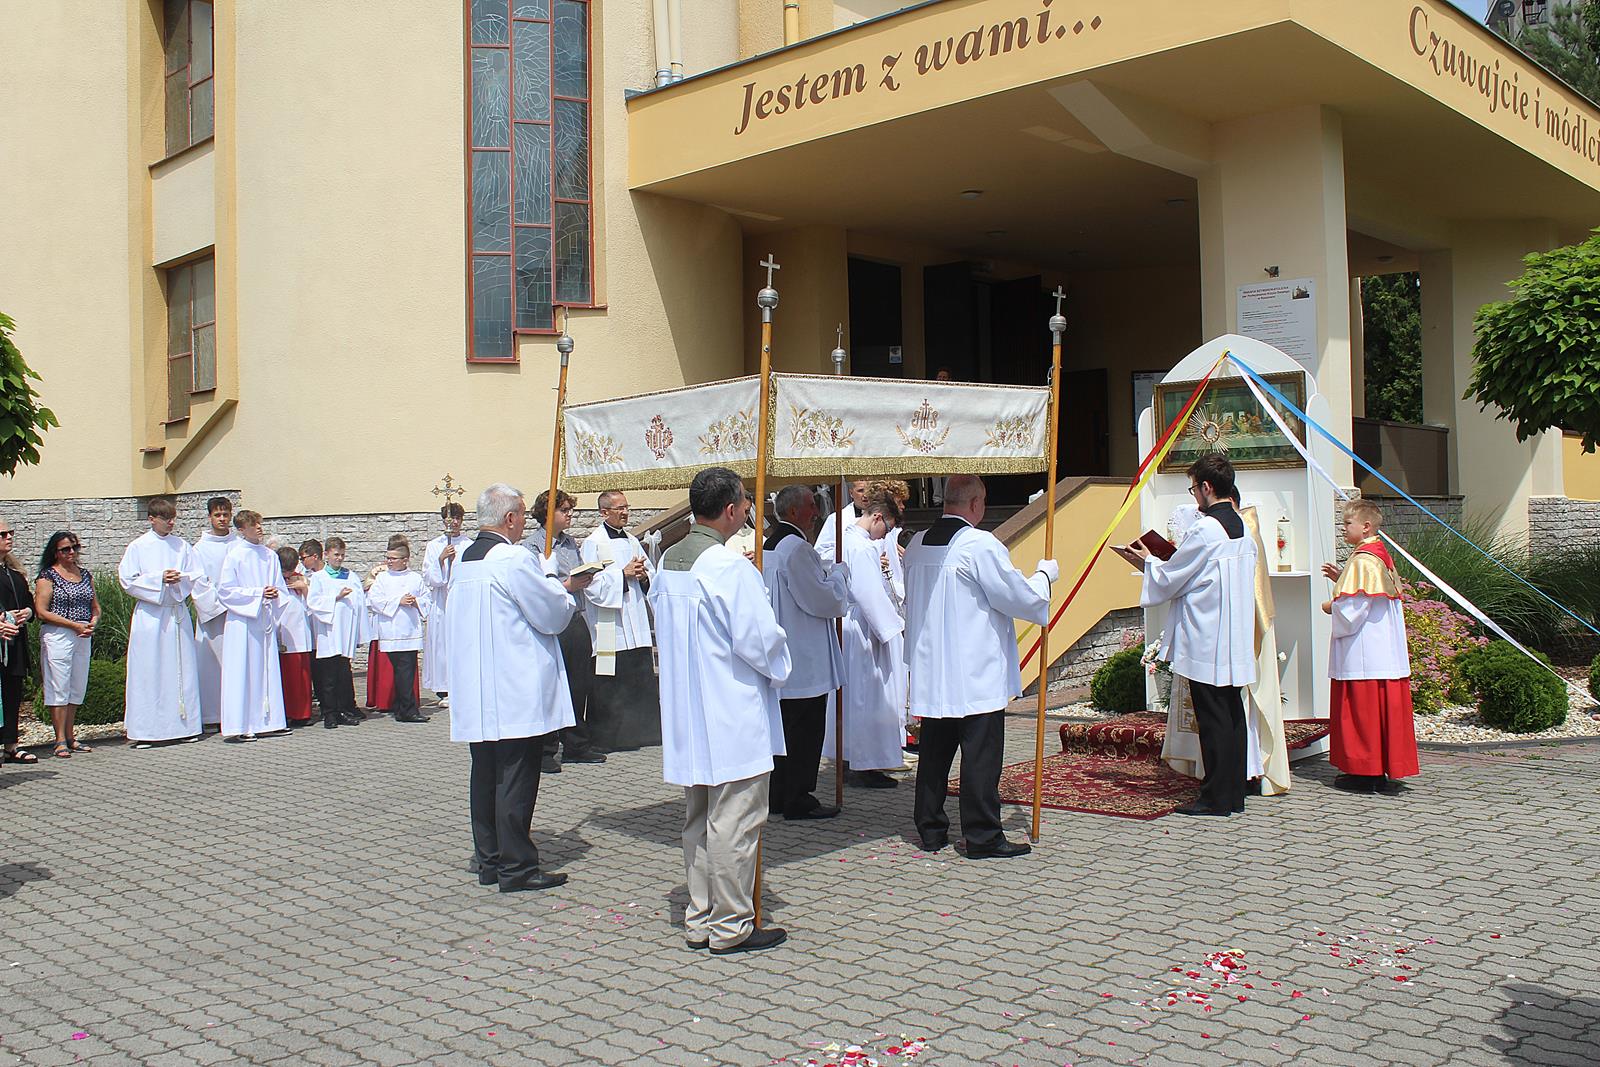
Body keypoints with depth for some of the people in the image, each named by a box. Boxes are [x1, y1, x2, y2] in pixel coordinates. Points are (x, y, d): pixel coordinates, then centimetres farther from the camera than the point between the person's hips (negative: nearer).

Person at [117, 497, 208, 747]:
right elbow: (127, 580, -4)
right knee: (148, 672, -3)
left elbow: (199, 576, 7)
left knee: (182, 668, 3)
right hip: (149, 614, -3)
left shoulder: (183, 546, 10)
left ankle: (184, 725, 9)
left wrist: (180, 578, -12)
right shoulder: (138, 547, 2)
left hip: (178, 613, 3)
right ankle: (144, 731, 0)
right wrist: (159, 579, -13)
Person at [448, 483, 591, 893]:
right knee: (516, 779, -3)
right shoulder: (515, 559, -16)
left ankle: (488, 860, 22)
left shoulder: (463, 562, 11)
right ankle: (517, 868, 1)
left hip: (476, 694, 9)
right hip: (518, 694, -9)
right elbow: (554, 615, -12)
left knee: (485, 777, 14)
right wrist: (567, 589, 9)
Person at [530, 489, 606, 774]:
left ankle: (576, 745, 23)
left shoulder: (571, 542, 16)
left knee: (580, 686, 11)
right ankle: (545, 751, 10)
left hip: (576, 621, 7)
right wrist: (568, 585, -18)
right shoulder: (532, 545, -6)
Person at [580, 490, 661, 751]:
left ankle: (640, 732, 15)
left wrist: (643, 575, -3)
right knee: (608, 688, -4)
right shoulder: (593, 543, -4)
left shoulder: (632, 541, 16)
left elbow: (651, 575, 19)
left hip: (636, 626, 6)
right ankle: (605, 738, 4)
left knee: (641, 679, 7)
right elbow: (593, 585, -12)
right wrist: (623, 574, -16)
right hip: (609, 629, -6)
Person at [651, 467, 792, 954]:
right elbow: (759, 639, -20)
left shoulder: (668, 562, 7)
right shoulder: (729, 566, -19)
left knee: (698, 821, 16)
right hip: (733, 717, -9)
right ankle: (731, 927, 9)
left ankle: (700, 919, 25)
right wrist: (778, 670, -1)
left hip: (686, 713, 9)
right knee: (734, 823, 1)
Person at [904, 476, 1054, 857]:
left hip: (931, 674, 7)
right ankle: (982, 837, 6)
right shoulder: (980, 544, -16)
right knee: (981, 756, 1)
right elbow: (1021, 598, -10)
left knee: (934, 751, 14)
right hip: (977, 675, -7)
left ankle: (930, 829, 21)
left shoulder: (916, 545, 5)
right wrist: (1044, 575, 8)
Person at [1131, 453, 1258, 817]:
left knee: (1212, 719, -3)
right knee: (1232, 715, 12)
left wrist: (1147, 561, 10)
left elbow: (1169, 580, -9)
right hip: (1235, 641, 9)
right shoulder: (1241, 528, 11)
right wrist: (1158, 561, 21)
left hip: (1206, 643, -8)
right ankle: (1234, 793, 19)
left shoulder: (1206, 529, -16)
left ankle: (1216, 797, 2)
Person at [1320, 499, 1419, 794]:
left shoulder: (1362, 560, -17)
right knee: (1384, 709, 11)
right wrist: (1341, 578, 14)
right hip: (1387, 653, 10)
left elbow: (1353, 609, -21)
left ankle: (1366, 772, 2)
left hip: (1363, 656, -10)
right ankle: (1382, 769, 17)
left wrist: (1331, 607, -3)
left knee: (1363, 711, -3)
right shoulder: (1381, 555, 13)